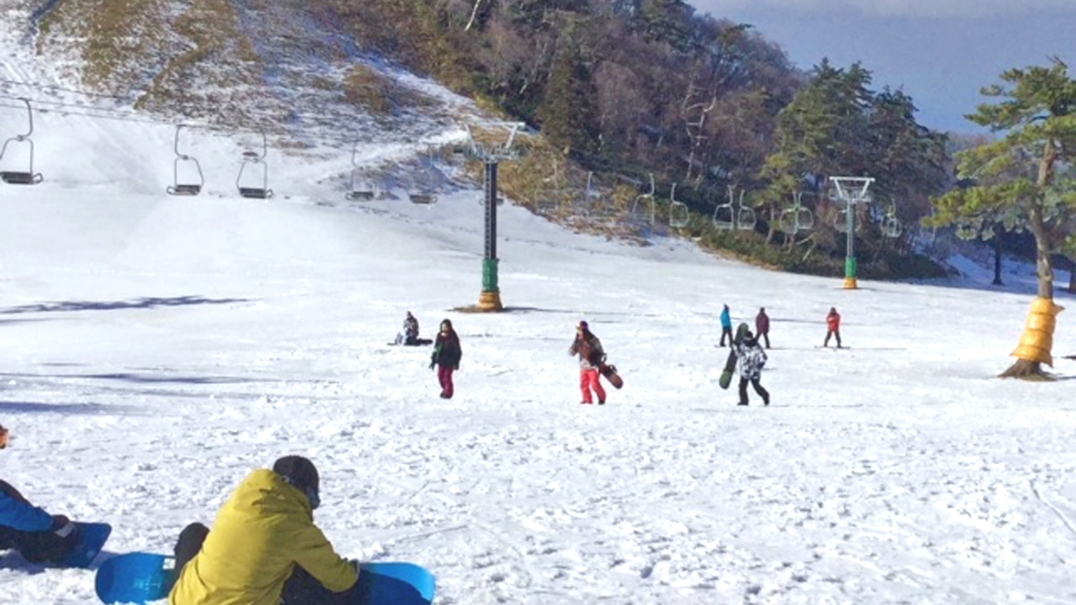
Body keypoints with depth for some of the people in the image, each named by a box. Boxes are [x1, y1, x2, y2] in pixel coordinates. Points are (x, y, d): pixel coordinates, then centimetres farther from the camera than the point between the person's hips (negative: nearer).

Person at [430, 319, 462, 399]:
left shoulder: (453, 338, -10)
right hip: (441, 361, 6)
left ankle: (448, 392, 4)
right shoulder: (439, 336, 6)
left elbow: (457, 351, -7)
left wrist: (456, 362, -10)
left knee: (447, 377, -7)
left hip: (449, 361, -6)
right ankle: (445, 389, 28)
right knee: (440, 376, 9)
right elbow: (436, 349, 14)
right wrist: (433, 360, 13)